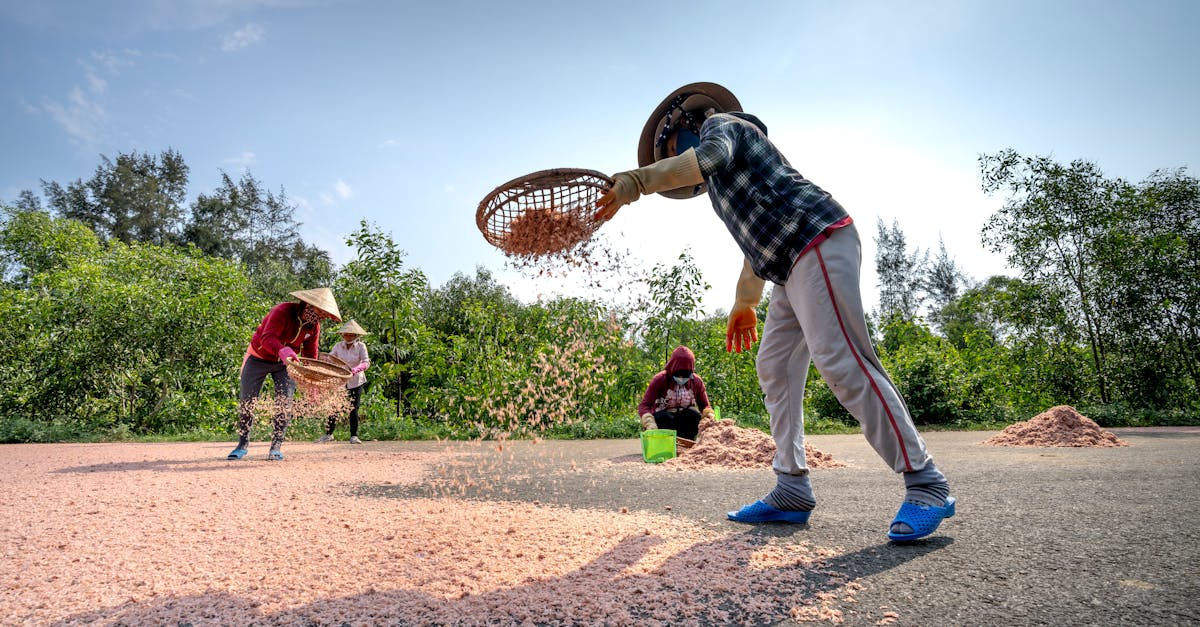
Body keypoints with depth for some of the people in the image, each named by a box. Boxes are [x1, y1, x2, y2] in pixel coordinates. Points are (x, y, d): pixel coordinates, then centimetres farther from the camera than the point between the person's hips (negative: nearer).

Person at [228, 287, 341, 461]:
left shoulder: (313, 326, -10)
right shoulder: (282, 312, -29)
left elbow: (310, 355, 0)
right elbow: (267, 337, -42)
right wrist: (283, 351, -62)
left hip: (285, 362, 4)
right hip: (259, 358, -4)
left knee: (284, 403, -8)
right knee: (246, 401, 3)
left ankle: (276, 447, 2)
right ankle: (243, 445, 20)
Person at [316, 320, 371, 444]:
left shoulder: (360, 346, -8)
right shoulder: (338, 346, 0)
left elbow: (366, 362, -18)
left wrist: (355, 369, -37)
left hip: (355, 381, -2)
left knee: (353, 409, 0)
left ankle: (354, 436, 10)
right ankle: (328, 434, 15)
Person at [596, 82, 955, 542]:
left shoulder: (720, 123, 7)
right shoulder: (719, 176, 32)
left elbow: (707, 157, -21)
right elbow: (759, 241, 34)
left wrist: (634, 183, -24)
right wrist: (744, 304, 35)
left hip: (818, 241, -10)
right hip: (794, 265, 10)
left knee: (841, 362, -18)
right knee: (774, 367, 5)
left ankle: (925, 485, -11)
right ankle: (792, 491, 6)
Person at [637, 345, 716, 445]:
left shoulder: (697, 381, -2)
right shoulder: (660, 379, -12)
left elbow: (705, 406, 3)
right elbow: (644, 405, -15)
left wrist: (710, 416, -21)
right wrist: (649, 423, -35)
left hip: (686, 422, 2)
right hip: (662, 420, -2)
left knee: (694, 414, -29)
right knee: (666, 418, -35)